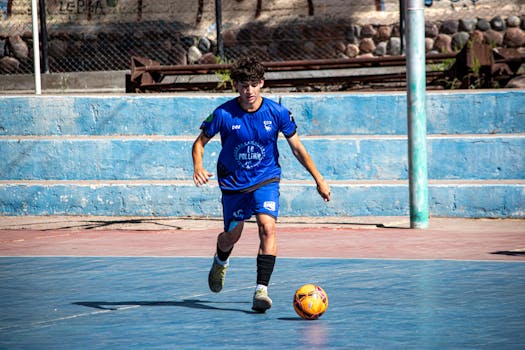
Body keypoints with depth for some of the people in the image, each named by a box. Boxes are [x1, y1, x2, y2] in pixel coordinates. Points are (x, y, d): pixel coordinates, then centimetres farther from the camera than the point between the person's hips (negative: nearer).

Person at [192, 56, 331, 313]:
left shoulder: (277, 113, -12)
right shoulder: (223, 114, -15)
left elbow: (297, 147, 0)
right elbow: (200, 142, -3)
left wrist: (318, 179, 1)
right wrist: (198, 167, -24)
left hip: (266, 179, -1)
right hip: (233, 182, 1)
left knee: (267, 226, -23)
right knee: (232, 236, 12)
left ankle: (261, 290, -24)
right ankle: (221, 262, 50)